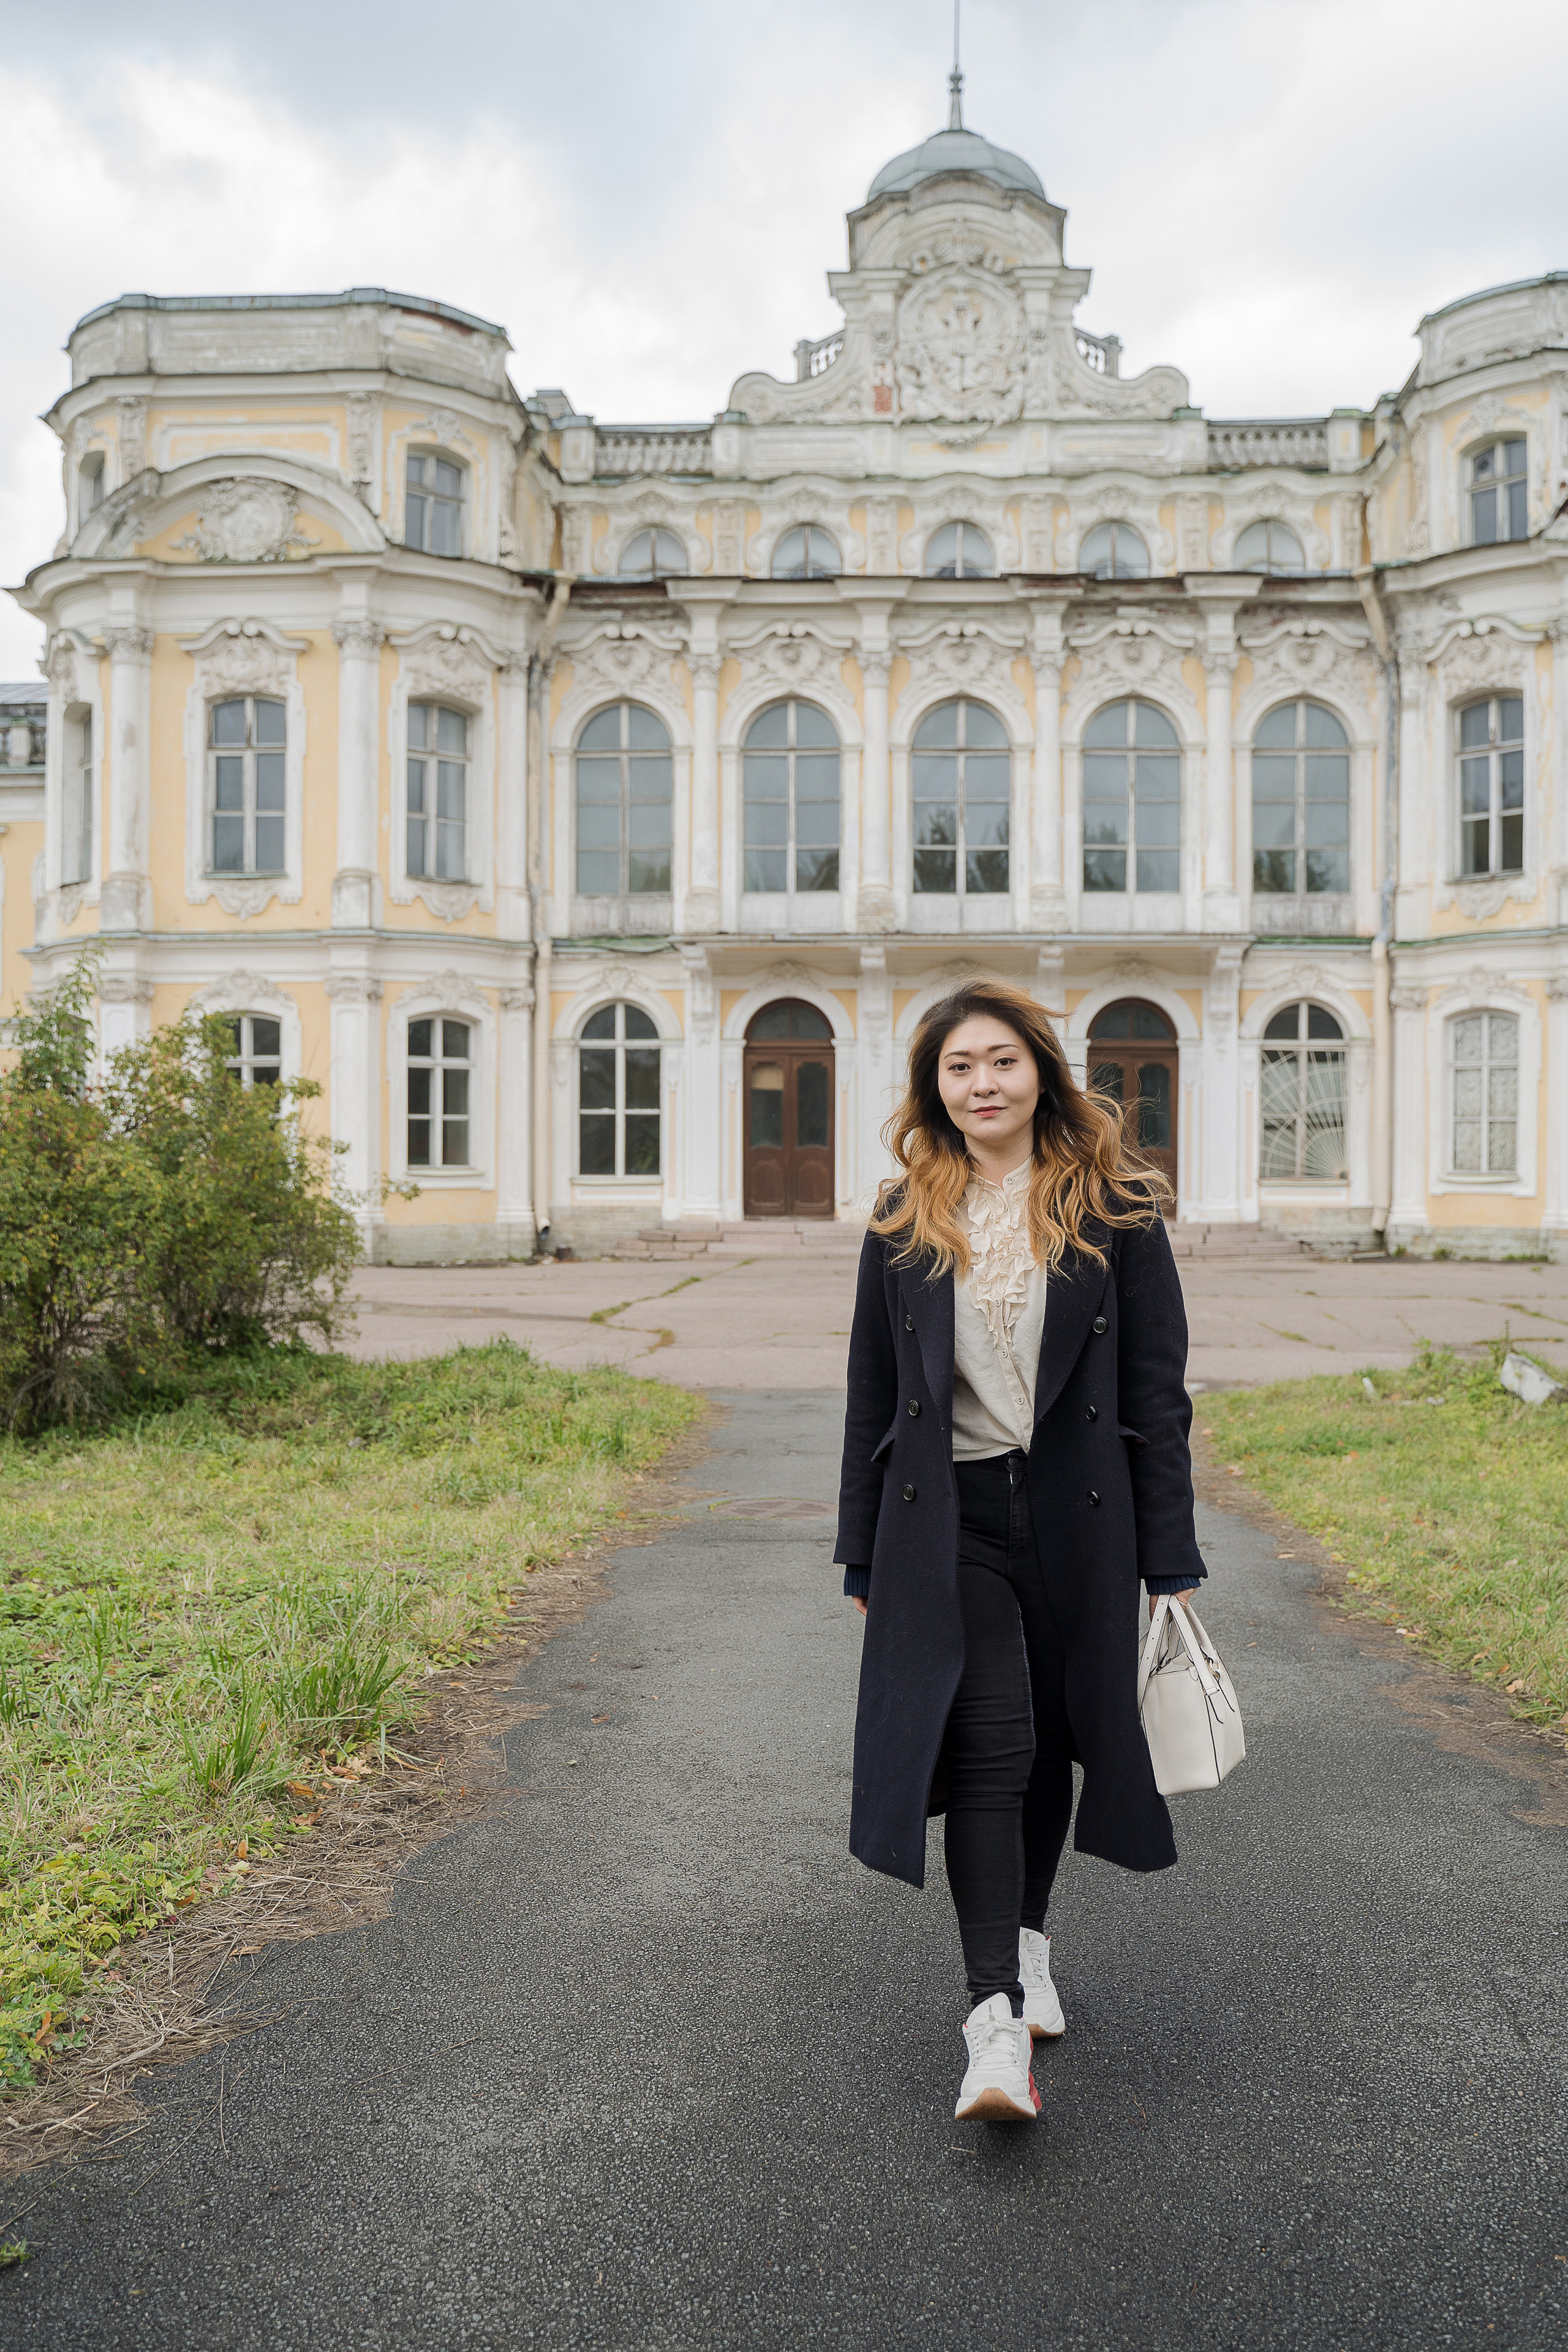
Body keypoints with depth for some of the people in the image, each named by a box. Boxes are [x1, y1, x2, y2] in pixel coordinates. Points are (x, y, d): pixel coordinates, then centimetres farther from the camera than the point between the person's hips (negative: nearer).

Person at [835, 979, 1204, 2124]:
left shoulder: (1114, 1211, -1)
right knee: (989, 1747, -9)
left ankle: (1028, 1938, 38)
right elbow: (873, 1397, 8)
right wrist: (863, 1559, 8)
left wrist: (1170, 1559, -3)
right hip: (950, 1519, 0)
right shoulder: (904, 1223, 4)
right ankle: (996, 2021, -5)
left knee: (1052, 1738, 14)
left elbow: (1158, 1392, -1)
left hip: (1077, 1514, 0)